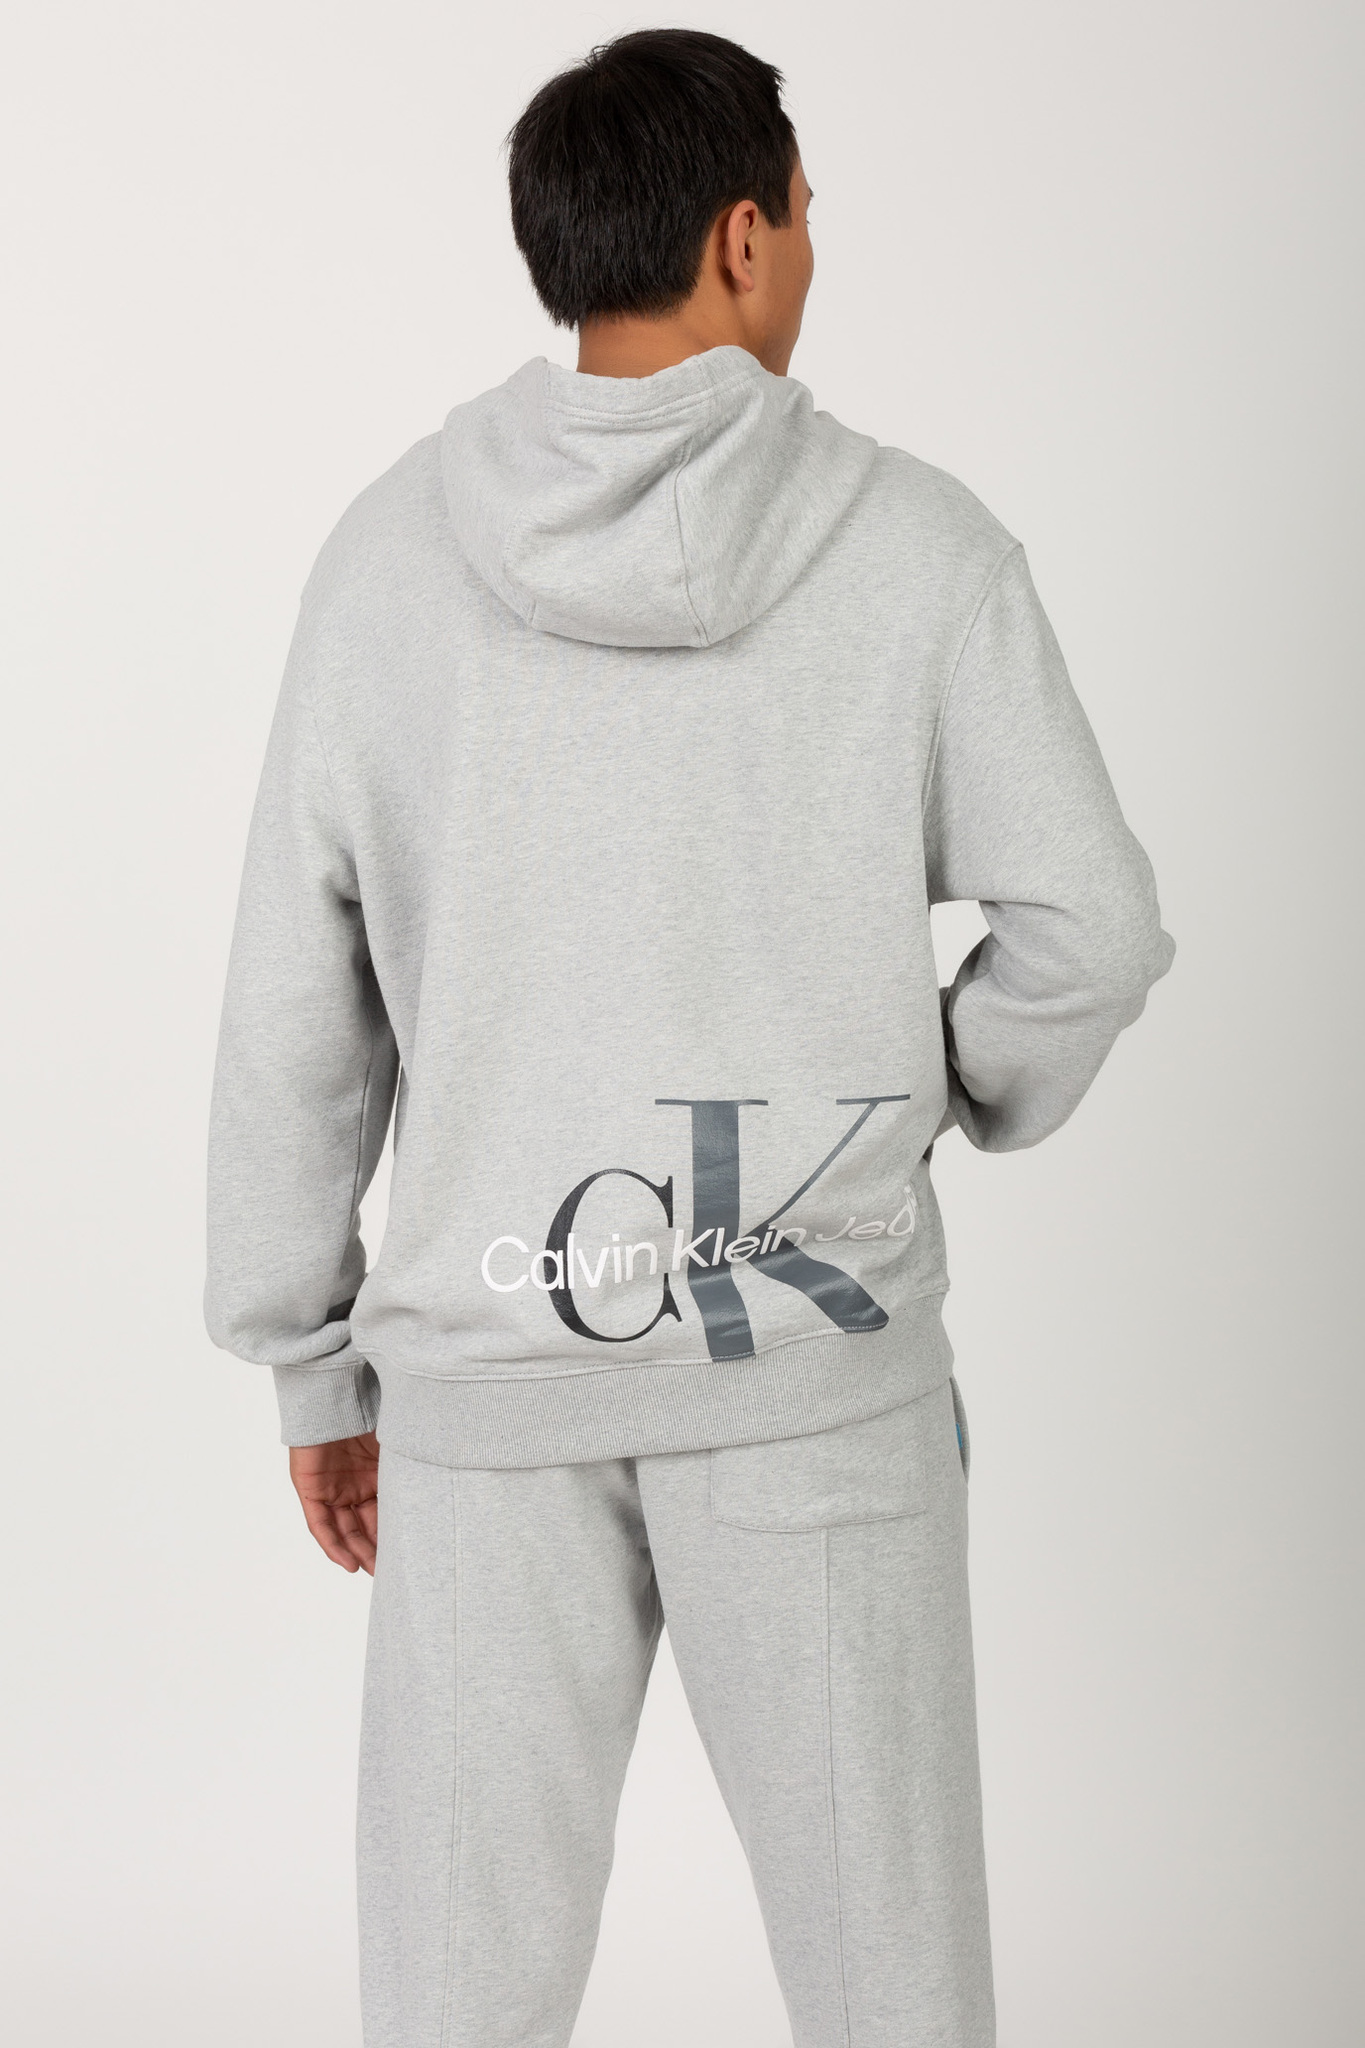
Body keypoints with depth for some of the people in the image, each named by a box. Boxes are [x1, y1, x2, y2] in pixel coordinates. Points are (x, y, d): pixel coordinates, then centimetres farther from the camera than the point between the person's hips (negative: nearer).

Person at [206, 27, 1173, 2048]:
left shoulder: (392, 556, -1)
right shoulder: (914, 543, -6)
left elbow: (299, 1006, 1)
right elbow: (1085, 929, -6)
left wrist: (309, 1367, 11)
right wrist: (983, 1082, 17)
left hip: (497, 1372, 2)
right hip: (811, 1354, -1)